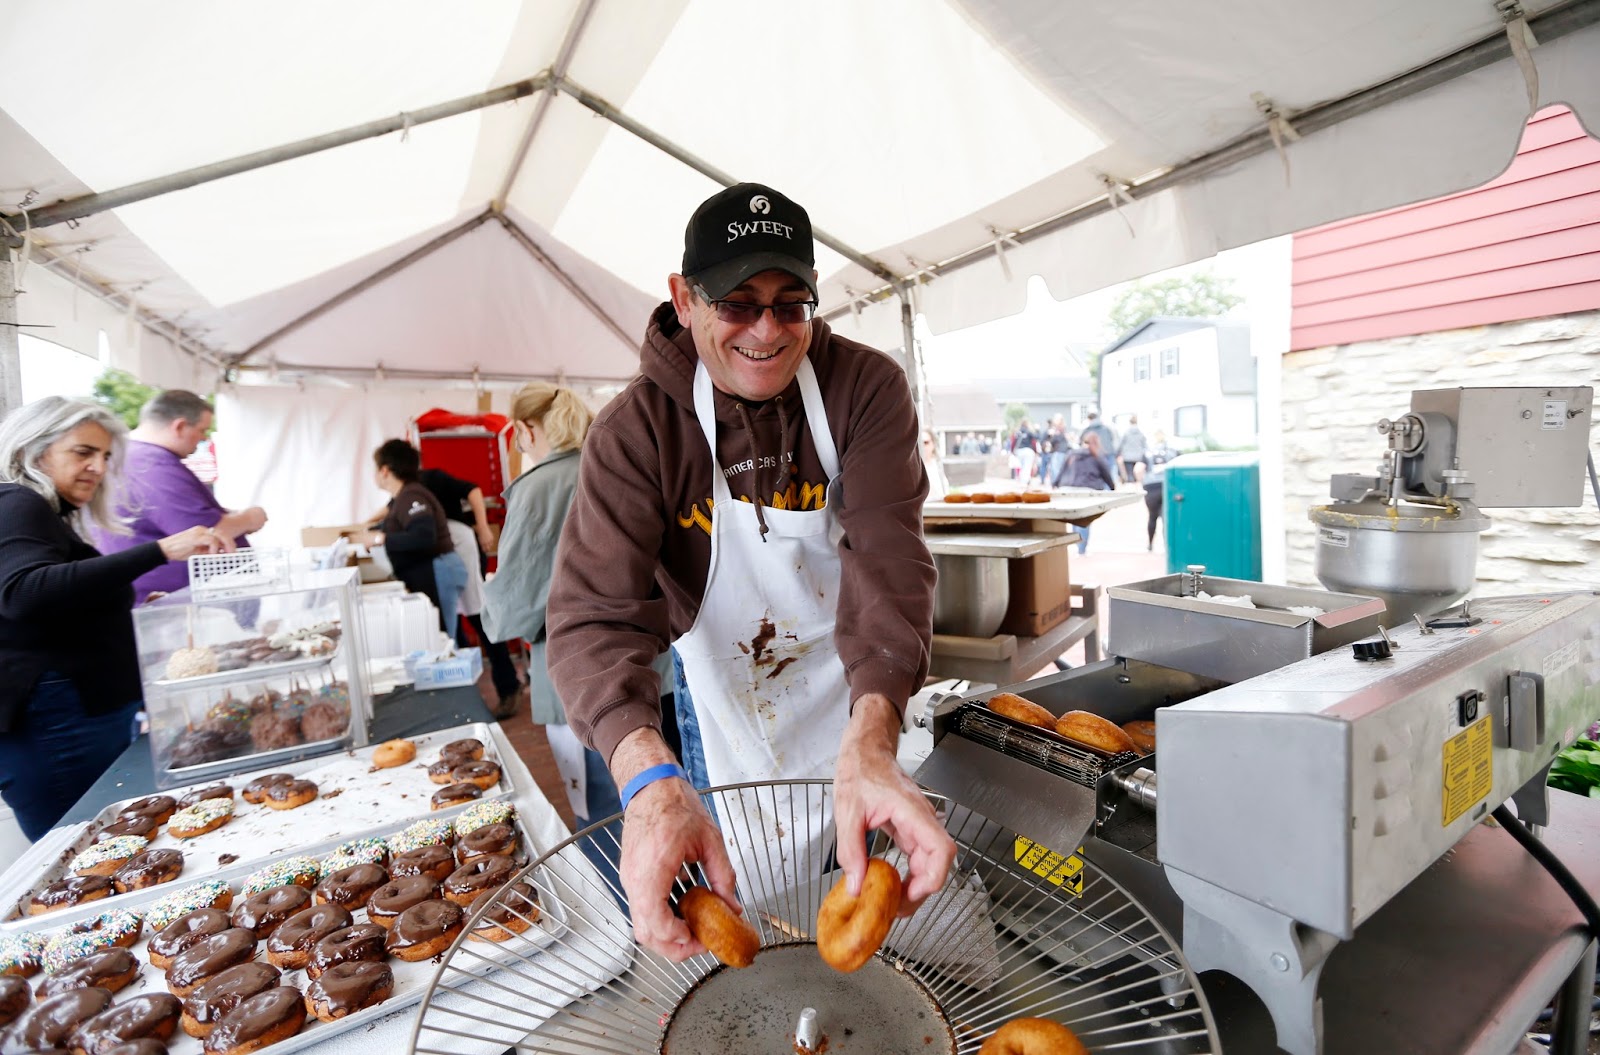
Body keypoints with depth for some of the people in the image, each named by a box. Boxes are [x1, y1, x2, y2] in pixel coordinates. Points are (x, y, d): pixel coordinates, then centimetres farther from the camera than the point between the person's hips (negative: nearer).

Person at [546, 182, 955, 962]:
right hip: (727, 715, -1)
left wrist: (870, 743, -46)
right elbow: (596, 611, -29)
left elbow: (887, 559, -30)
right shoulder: (634, 429, -21)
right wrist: (649, 777, -47)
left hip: (867, 713, 2)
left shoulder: (867, 388, -19)